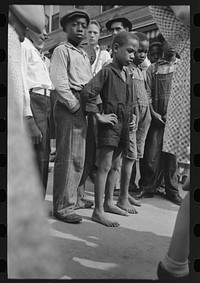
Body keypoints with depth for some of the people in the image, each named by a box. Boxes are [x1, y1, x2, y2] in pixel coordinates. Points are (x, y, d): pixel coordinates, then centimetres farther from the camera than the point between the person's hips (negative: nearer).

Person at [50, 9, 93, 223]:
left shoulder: (84, 56, 24)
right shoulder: (62, 50, 1)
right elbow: (59, 82, -11)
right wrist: (75, 106, -13)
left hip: (84, 109, 8)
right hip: (68, 108, -7)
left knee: (78, 159, 9)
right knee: (67, 158, -7)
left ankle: (71, 199, 21)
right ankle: (62, 207, 2)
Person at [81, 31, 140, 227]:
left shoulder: (127, 75, 15)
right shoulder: (107, 71, -10)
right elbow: (87, 92, -20)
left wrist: (129, 120, 16)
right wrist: (99, 116, -17)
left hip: (124, 124, 8)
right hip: (110, 121, -8)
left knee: (115, 166, 14)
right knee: (105, 166, -7)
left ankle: (108, 203, 28)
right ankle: (98, 211, 1)